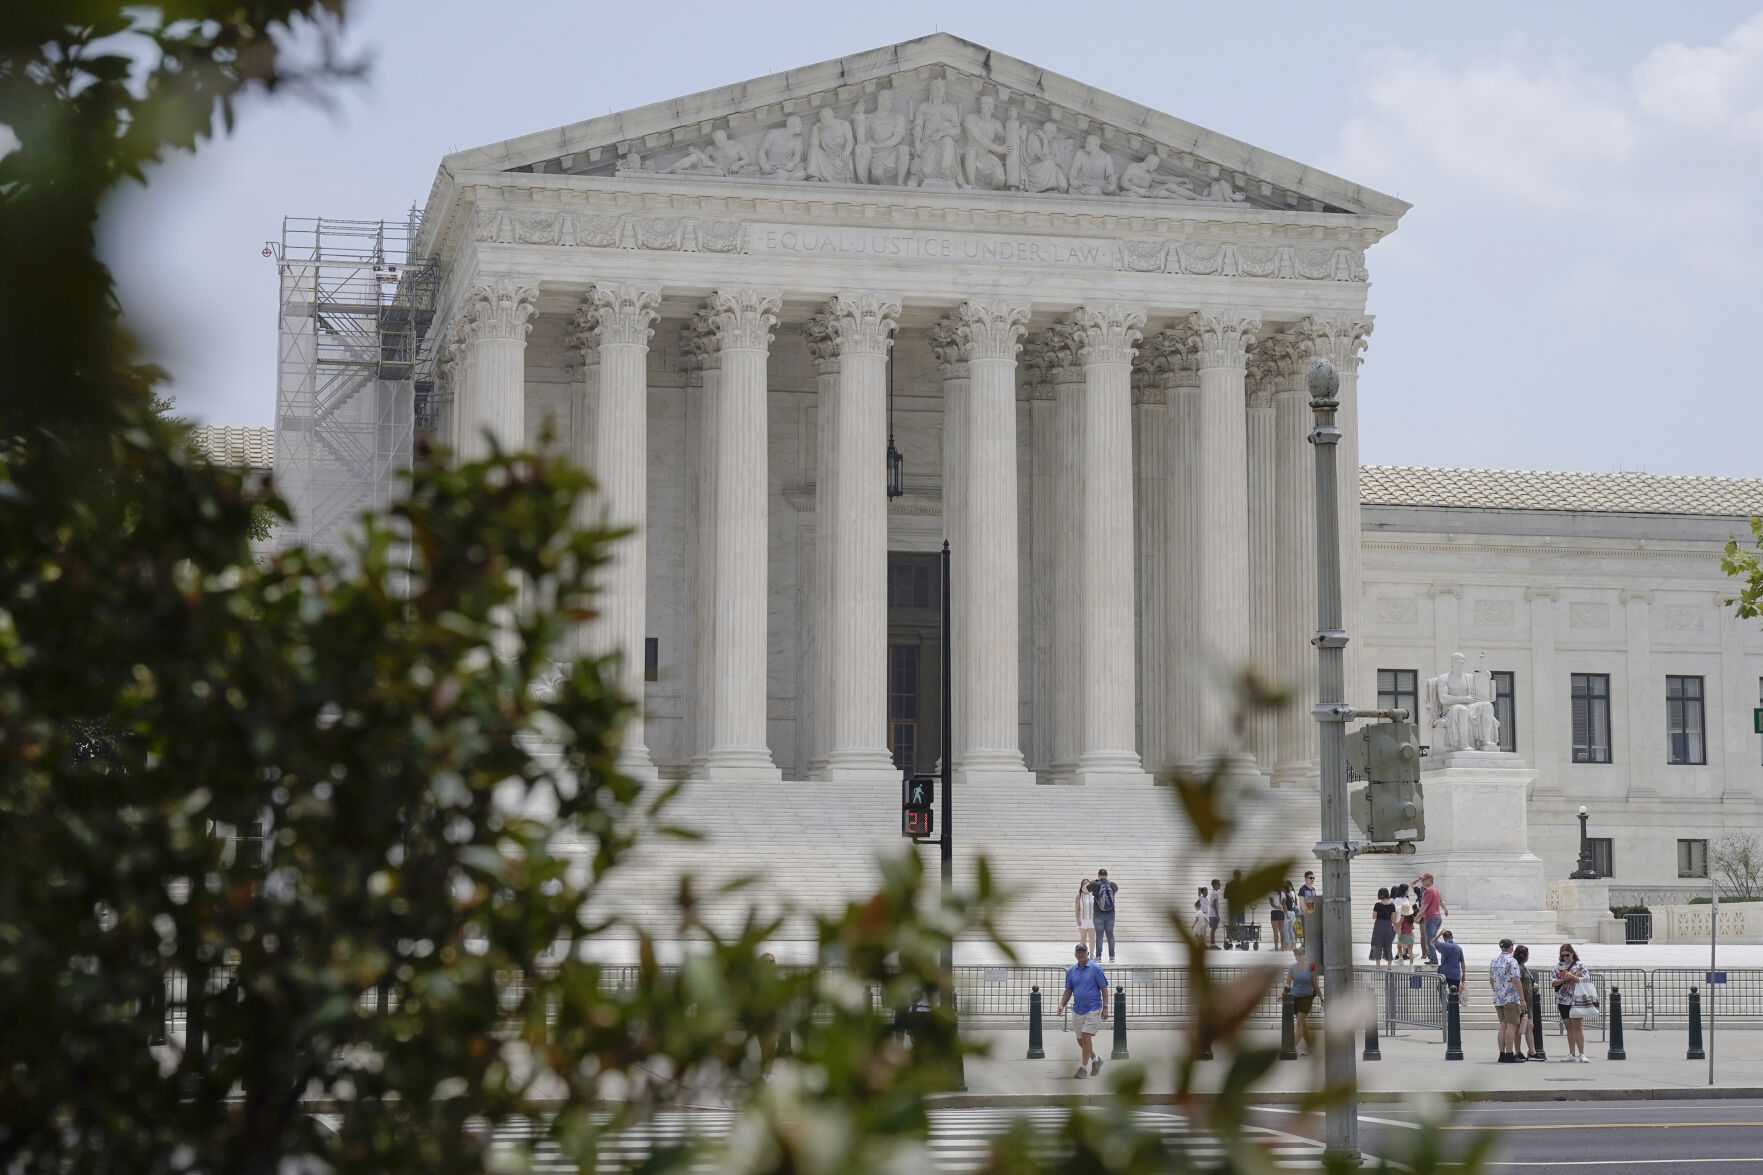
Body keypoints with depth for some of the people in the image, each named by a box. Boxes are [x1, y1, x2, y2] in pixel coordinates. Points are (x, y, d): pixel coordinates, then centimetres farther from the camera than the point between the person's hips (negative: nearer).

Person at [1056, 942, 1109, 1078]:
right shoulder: (1071, 971, 7)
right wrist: (1062, 1005, -3)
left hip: (1093, 1009, -5)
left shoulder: (1095, 968, -6)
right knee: (1080, 1040, 10)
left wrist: (1105, 1008, -8)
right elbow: (1068, 991, 12)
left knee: (1086, 1037, -14)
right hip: (1078, 1010, 5)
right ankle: (1095, 1060, 33)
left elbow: (1104, 989, -4)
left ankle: (1084, 1068, -8)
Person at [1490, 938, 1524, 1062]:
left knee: (1503, 1026, 12)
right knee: (1511, 1026, -5)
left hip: (1498, 999, 7)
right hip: (1511, 998, -7)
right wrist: (1522, 999, -13)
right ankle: (1509, 1055, -8)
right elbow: (1516, 980, -16)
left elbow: (1491, 980, 16)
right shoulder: (1511, 961, -12)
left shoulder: (1493, 961, 10)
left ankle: (1502, 1054, 11)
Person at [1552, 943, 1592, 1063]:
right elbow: (1552, 982, 6)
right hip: (1563, 1001, 4)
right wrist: (1563, 979, -11)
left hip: (1576, 1000, -4)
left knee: (1577, 1026, -9)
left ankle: (1581, 1054, -10)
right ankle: (1572, 1054, 13)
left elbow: (1586, 979, -7)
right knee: (1569, 1027, 9)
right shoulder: (1558, 966, 12)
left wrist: (1572, 977, -17)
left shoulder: (1580, 966, 2)